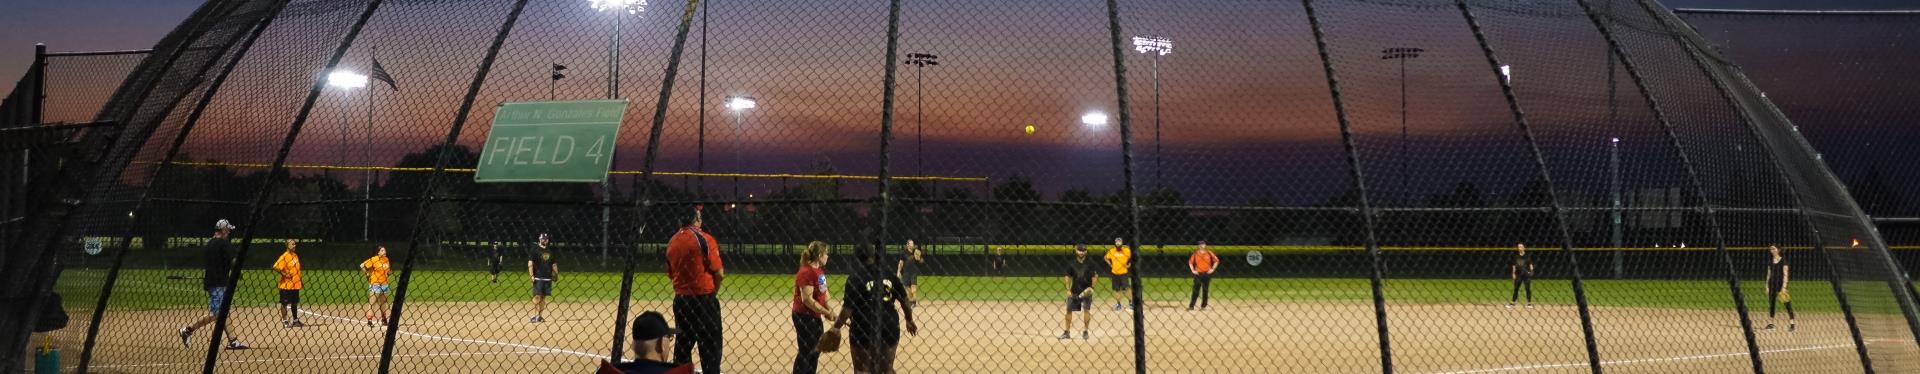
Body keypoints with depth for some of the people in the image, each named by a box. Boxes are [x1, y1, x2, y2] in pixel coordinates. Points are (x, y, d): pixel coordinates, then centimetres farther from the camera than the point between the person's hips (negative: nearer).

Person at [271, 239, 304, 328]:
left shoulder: (295, 255, 11)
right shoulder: (284, 256, -14)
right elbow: (275, 267, -22)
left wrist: (300, 280, 18)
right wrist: (284, 274, -22)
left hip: (295, 285, 8)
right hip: (286, 285, -8)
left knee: (295, 303, 16)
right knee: (284, 303, 1)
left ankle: (295, 321, 26)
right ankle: (285, 322, 7)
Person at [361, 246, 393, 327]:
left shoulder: (386, 260, 6)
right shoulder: (374, 259, -12)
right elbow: (362, 266, -13)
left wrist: (390, 271, 0)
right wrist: (367, 275, -11)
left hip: (384, 284, 7)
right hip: (375, 284, -7)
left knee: (383, 303, 16)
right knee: (372, 303, -6)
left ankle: (383, 320, 26)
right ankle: (369, 321, -6)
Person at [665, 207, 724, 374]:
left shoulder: (672, 241, 7)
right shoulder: (704, 238, -12)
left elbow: (671, 274, 14)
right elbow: (719, 273, -13)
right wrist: (713, 292, 2)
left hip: (680, 300, 6)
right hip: (704, 300, -6)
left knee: (682, 347, 15)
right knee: (711, 348, -2)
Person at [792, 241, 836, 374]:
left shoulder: (819, 270, 8)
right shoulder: (806, 272, -21)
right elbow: (807, 300, -25)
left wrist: (829, 311, 3)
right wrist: (826, 312, -20)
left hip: (815, 316, 10)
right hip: (804, 317, -10)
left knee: (816, 350, 18)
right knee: (806, 352, -3)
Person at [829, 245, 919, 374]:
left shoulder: (855, 277, -10)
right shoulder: (889, 275, 2)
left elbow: (848, 308, -14)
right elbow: (904, 300, 5)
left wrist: (836, 326, -2)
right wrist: (909, 321, 19)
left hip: (864, 329, -4)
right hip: (889, 328, 4)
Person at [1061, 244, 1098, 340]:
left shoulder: (1089, 264, -2)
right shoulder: (1071, 264, 3)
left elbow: (1094, 277, -1)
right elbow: (1068, 277, 9)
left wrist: (1092, 287, -16)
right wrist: (1068, 289, 1)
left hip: (1086, 291, -2)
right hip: (1074, 291, 2)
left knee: (1086, 309, -10)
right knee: (1069, 310, 2)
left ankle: (1085, 331, 5)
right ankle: (1066, 332, 12)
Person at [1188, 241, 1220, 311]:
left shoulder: (1209, 253, 2)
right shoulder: (1196, 253, 4)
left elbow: (1216, 260, 6)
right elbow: (1190, 262, 12)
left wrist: (1212, 269, -1)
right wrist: (1192, 270, 2)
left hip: (1207, 274, 0)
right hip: (1198, 274, 0)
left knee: (1205, 291, 4)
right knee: (1196, 290, -2)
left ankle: (1203, 306, 12)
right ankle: (1191, 306, -1)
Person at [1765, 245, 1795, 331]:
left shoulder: (1783, 260, -5)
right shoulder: (1770, 261, 10)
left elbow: (1785, 274, -9)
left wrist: (1784, 287, -16)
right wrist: (1767, 286, 10)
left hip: (1781, 284, -5)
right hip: (1772, 284, 5)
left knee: (1787, 304, -7)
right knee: (1771, 303, 8)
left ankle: (1791, 324, -8)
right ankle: (1770, 323, 14)